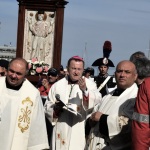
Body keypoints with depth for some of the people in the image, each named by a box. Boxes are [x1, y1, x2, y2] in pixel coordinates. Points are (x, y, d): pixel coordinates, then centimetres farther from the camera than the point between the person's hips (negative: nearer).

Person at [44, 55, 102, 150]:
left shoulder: (89, 84, -1)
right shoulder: (57, 85, 7)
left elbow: (96, 100, -20)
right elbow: (48, 106, 10)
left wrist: (85, 90, -38)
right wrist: (55, 108, -11)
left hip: (80, 133, -2)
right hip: (61, 131, 2)